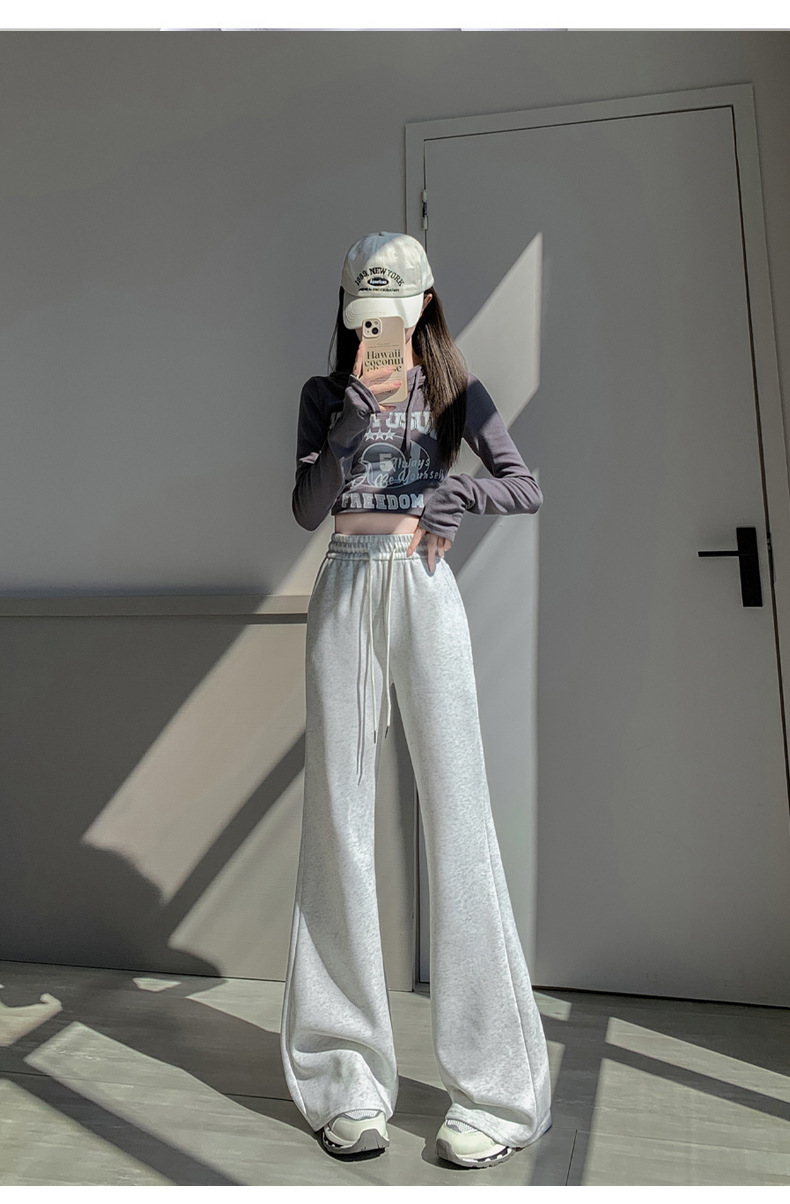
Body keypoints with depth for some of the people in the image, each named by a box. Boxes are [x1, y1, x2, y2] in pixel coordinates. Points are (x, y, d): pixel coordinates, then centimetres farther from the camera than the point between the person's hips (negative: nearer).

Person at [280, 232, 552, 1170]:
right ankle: (347, 1078, 11)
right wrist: (346, 431, -13)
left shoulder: (455, 390, 11)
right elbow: (305, 510, 0)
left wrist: (461, 494, -16)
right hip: (344, 596, 2)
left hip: (425, 592, -1)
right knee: (339, 816, -1)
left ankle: (496, 1089, 5)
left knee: (456, 816, -6)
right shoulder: (325, 394, 13)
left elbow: (527, 487, 1)